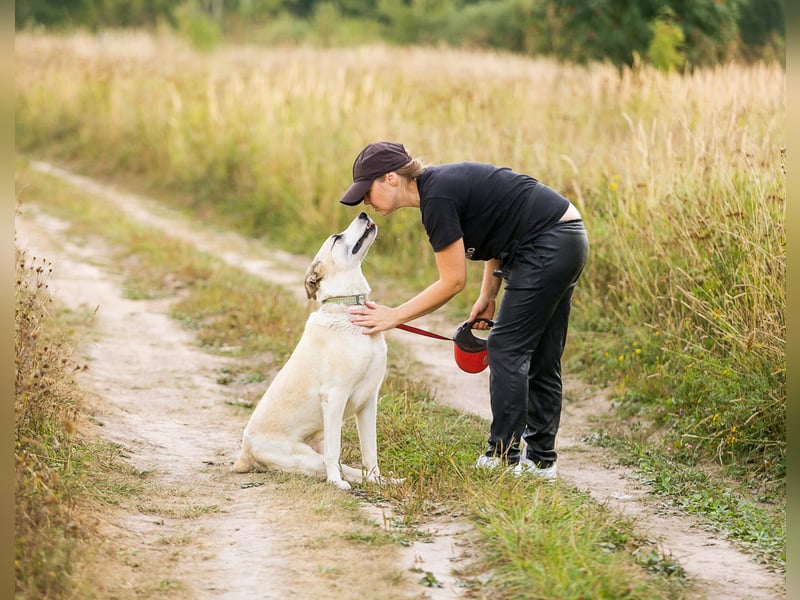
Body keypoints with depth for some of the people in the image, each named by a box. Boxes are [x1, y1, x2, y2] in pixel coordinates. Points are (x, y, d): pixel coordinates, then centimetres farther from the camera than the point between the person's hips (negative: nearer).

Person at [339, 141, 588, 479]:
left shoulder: (437, 198, -19)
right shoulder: (440, 183, 10)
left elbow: (453, 282, -15)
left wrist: (394, 317, -10)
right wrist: (488, 296, 14)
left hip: (547, 245, -10)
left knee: (507, 349, -5)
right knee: (540, 358, 12)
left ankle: (504, 459, -2)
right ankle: (540, 459, 17)